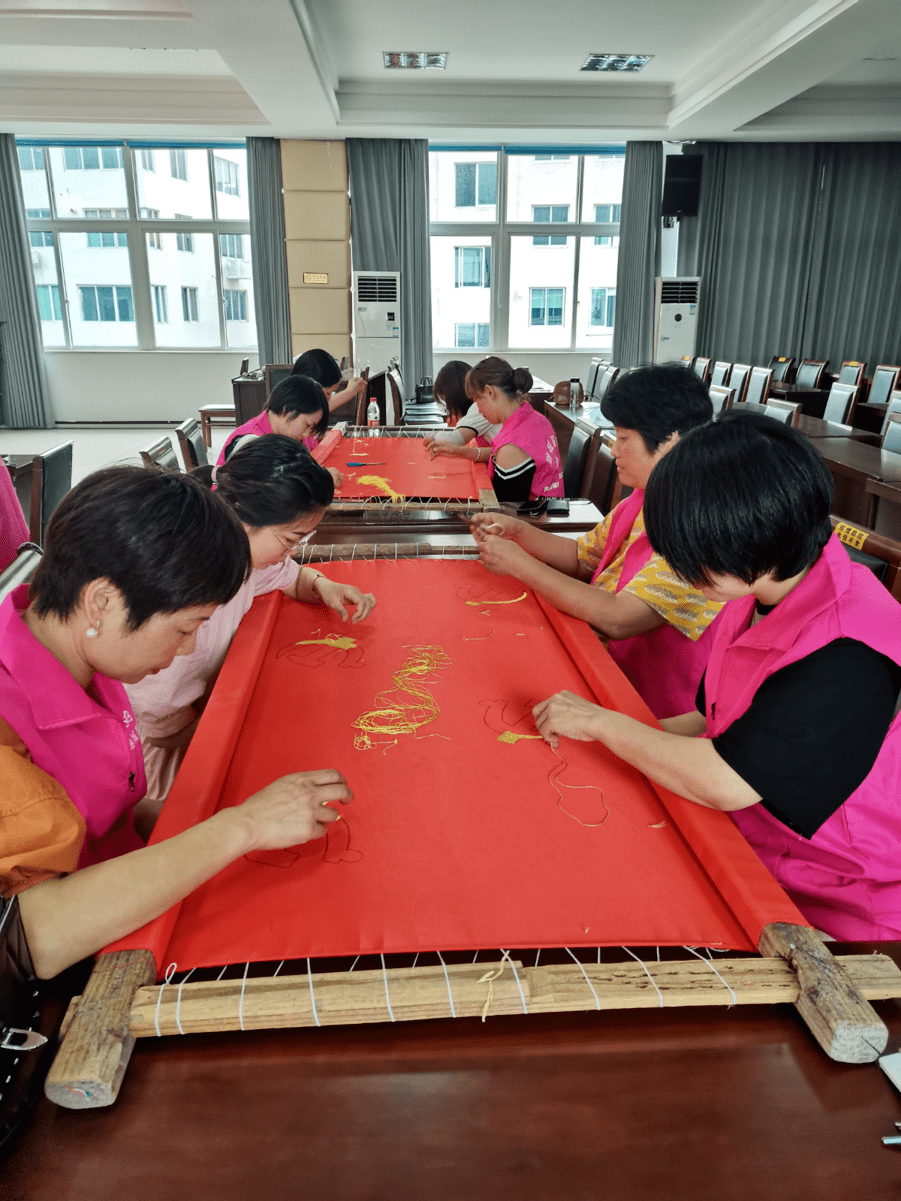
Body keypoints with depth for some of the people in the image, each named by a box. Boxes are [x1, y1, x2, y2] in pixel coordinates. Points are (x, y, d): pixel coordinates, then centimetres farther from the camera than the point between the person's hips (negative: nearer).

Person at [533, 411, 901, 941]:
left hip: (829, 910, -7)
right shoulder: (765, 593, -2)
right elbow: (715, 721, 9)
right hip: (747, 849, 7)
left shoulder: (848, 656, -30)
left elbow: (722, 783, -30)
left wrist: (601, 722, -17)